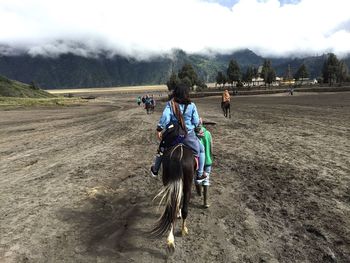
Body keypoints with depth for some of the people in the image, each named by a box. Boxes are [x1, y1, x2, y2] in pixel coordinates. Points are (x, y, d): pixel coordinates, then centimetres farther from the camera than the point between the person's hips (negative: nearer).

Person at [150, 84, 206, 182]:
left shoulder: (170, 104, -7)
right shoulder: (191, 105, -6)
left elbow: (165, 117, -20)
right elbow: (196, 122, -3)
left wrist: (159, 129, -11)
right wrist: (198, 129, 17)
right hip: (188, 135, -1)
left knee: (161, 149, 28)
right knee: (201, 150, 22)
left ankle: (155, 170, 42)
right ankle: (199, 175, 26)